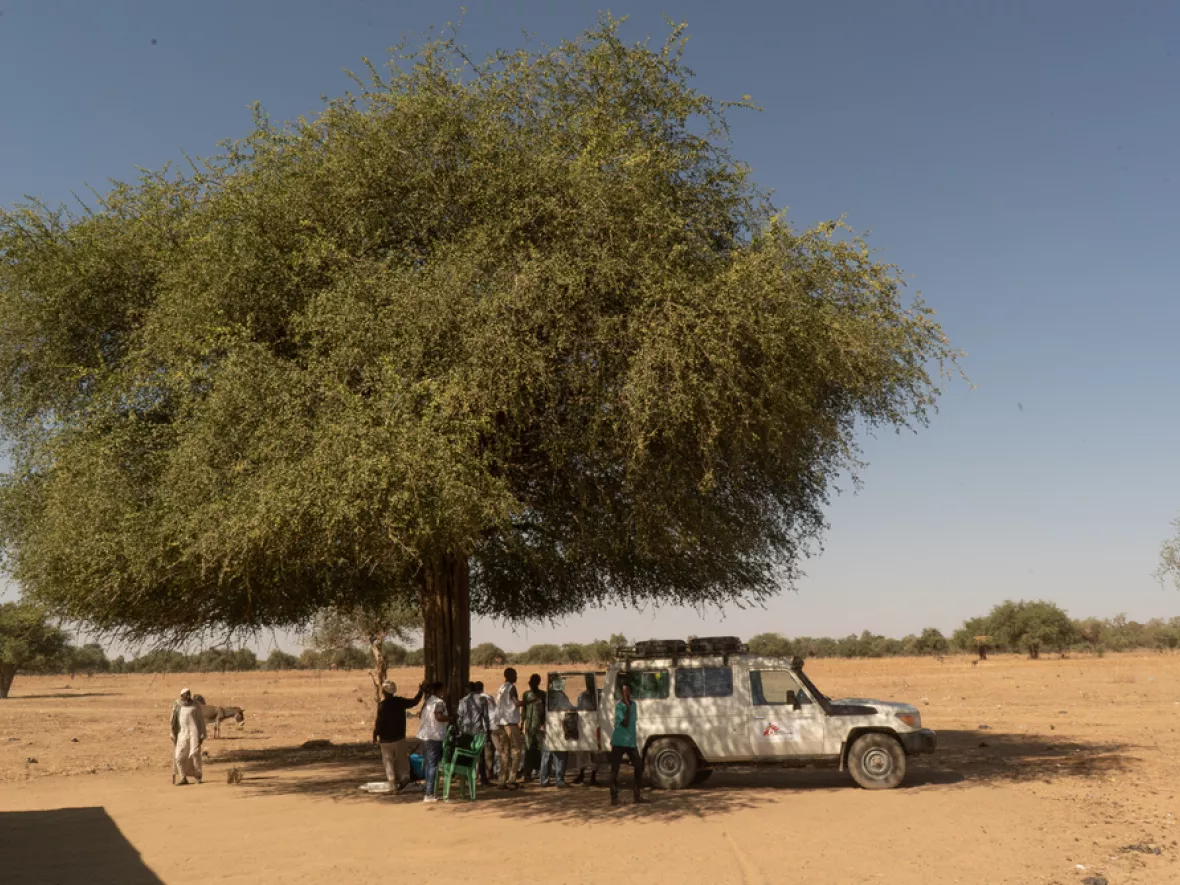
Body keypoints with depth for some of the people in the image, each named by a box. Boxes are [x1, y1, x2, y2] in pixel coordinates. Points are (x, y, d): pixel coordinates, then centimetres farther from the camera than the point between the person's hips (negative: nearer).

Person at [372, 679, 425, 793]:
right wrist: (421, 691, 25)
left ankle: (394, 786, 6)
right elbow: (414, 701, 11)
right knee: (402, 761, 16)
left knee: (389, 762, 7)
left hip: (386, 739, -3)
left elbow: (379, 723, -16)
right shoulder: (400, 701, -4)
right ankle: (404, 778, 10)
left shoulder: (382, 705, -16)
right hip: (399, 737, 3)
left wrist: (375, 736, -3)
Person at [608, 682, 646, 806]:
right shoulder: (619, 706, -11)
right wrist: (627, 707, -22)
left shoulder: (633, 704, 10)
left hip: (631, 742, 6)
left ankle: (637, 795, 10)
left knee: (639, 766, 1)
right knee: (615, 770, -1)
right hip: (619, 741, -6)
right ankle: (614, 797, 5)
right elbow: (625, 723, -21)